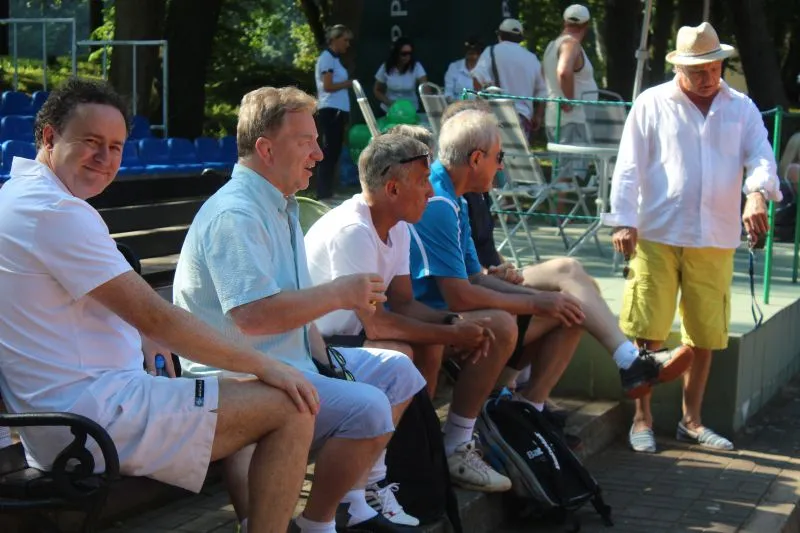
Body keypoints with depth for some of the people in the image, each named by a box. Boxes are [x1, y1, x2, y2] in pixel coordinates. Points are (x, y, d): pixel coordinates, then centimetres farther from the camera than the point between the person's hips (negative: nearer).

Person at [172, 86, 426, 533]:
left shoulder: (280, 206, 16)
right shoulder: (235, 215, -19)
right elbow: (253, 315, -31)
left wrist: (320, 353, 6)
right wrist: (339, 294, -22)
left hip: (291, 358, 11)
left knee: (398, 372, 14)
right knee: (367, 408, -27)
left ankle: (356, 497, 19)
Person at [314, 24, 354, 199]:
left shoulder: (334, 58, 20)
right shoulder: (327, 58, -9)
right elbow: (328, 86, -16)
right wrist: (348, 83, -6)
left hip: (337, 111, 10)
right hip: (331, 111, -10)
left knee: (333, 153, 10)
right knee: (329, 154, -9)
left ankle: (327, 194, 14)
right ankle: (323, 195, -8)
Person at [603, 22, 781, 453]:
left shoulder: (742, 108, 10)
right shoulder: (652, 104, 2)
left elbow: (761, 156, -1)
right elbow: (629, 167, -1)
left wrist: (757, 194, -22)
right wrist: (624, 221, -10)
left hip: (715, 240, 3)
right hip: (657, 235, -3)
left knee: (705, 335, 8)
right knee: (648, 333, -1)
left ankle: (691, 420, 22)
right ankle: (642, 419, 13)